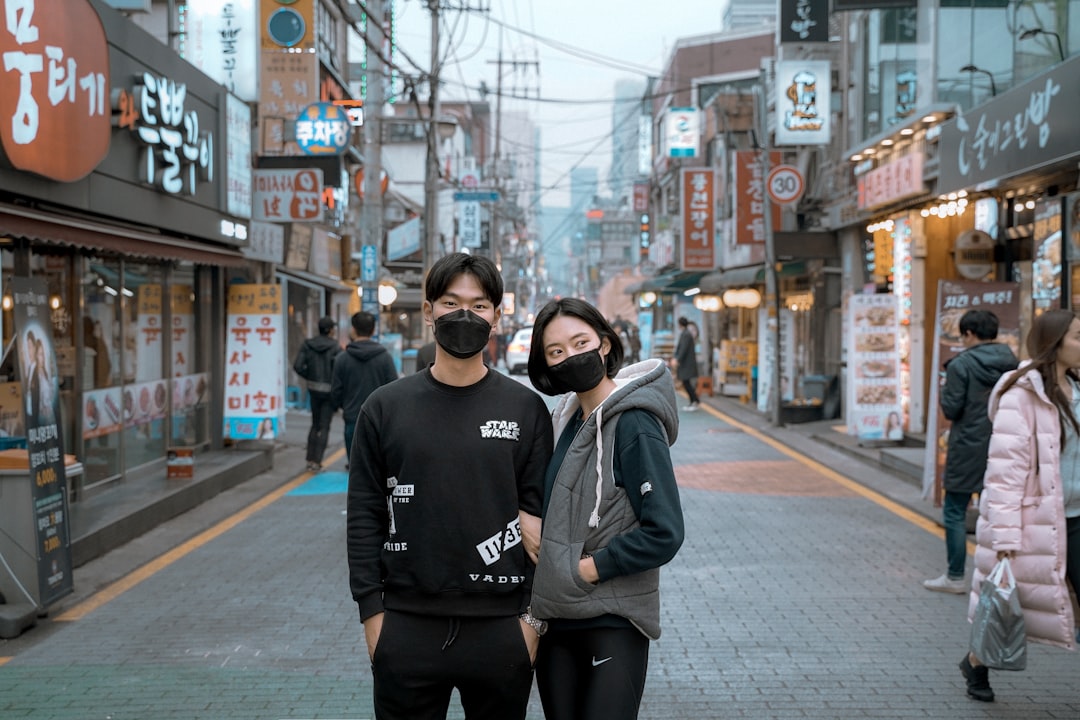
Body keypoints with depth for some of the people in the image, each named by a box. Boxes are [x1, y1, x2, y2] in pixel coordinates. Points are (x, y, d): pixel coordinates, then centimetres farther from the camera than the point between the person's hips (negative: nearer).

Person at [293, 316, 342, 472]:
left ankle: (311, 459, 17)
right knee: (324, 427, 3)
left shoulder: (308, 344, -1)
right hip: (329, 389, -4)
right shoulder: (335, 347, -13)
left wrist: (310, 377, 7)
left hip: (313, 388, 4)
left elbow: (298, 366, -7)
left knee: (315, 424, 18)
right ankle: (316, 461, -1)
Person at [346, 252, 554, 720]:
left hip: (500, 627, 0)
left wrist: (534, 616, -3)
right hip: (407, 625, 0)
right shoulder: (385, 408, 2)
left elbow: (541, 517, 1)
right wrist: (372, 613, -2)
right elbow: (364, 517, 3)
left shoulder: (526, 409, 1)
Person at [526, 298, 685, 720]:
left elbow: (664, 533, -21)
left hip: (612, 624, -7)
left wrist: (585, 569, -15)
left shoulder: (633, 426, -15)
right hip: (555, 619, 8)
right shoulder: (568, 419, 8)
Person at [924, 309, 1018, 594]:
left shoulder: (961, 364, -13)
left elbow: (951, 409, -12)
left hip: (968, 450, -5)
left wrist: (945, 390, 5)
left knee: (955, 512, 5)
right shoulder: (1012, 363, 2)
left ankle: (955, 577, 8)